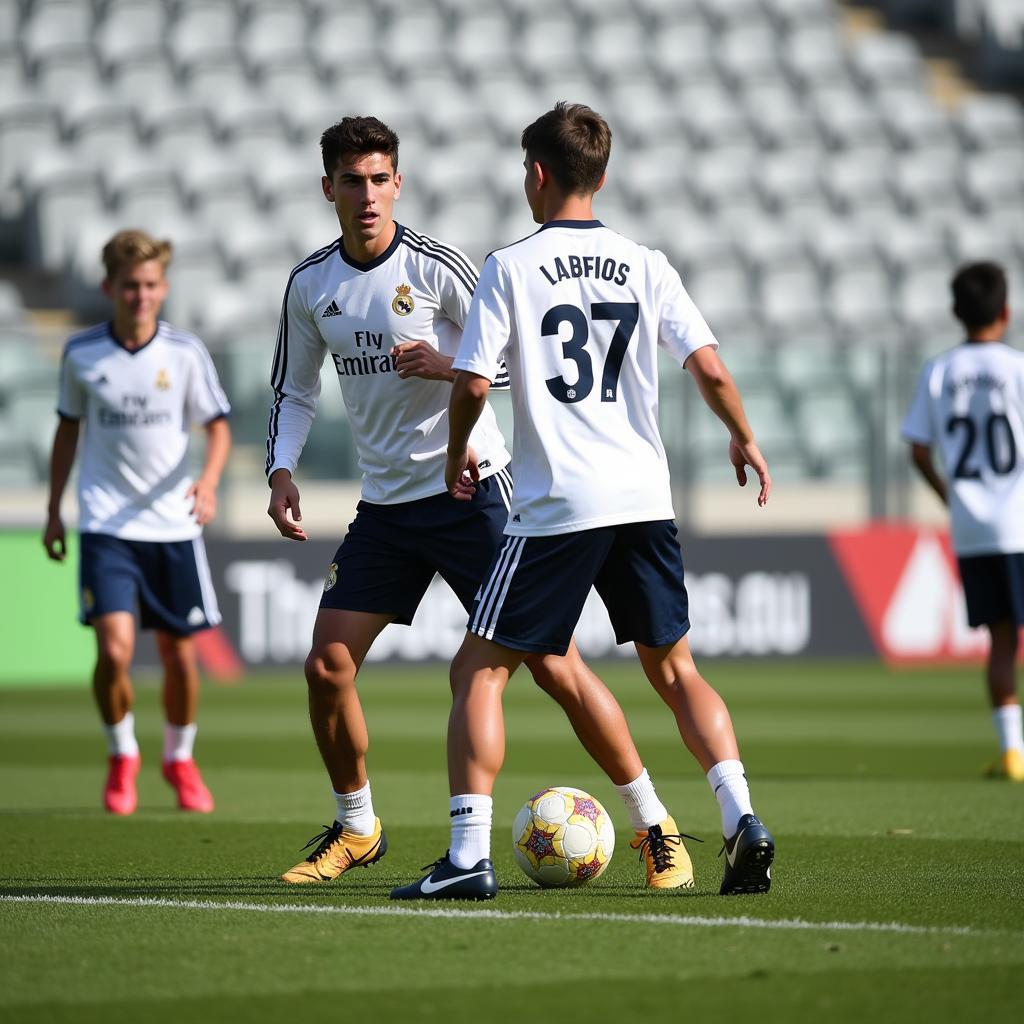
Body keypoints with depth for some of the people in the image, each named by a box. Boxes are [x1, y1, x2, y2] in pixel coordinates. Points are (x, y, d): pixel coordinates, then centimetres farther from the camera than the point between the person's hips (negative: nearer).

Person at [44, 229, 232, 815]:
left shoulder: (186, 353, -3)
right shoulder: (81, 355, -1)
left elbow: (218, 427, 4)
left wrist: (209, 481, -16)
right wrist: (54, 510, 14)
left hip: (174, 523, 1)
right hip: (106, 521, -1)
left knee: (180, 653, 5)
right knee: (115, 650, -15)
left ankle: (180, 760, 30)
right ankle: (123, 756, 10)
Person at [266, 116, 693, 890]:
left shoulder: (437, 266, -12)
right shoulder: (310, 286, 3)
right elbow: (295, 392, 15)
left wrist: (449, 368, -25)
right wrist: (281, 471, -1)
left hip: (471, 490, -5)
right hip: (386, 502, 5)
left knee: (554, 664, -8)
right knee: (327, 666, -3)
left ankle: (654, 826, 2)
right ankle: (356, 830, 19)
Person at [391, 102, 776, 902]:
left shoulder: (512, 266, -3)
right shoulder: (645, 266, 6)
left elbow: (473, 382, -8)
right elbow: (710, 369, 2)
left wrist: (459, 450, 13)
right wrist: (745, 442, 20)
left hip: (557, 506, -4)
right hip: (644, 498, 4)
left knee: (479, 671, 5)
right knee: (674, 667, 16)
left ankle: (469, 857, -4)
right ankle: (742, 819, -1)